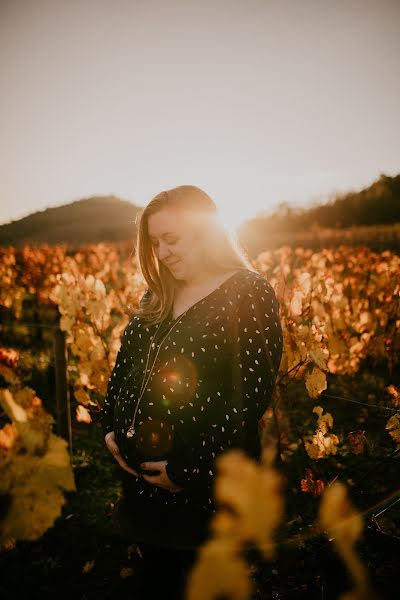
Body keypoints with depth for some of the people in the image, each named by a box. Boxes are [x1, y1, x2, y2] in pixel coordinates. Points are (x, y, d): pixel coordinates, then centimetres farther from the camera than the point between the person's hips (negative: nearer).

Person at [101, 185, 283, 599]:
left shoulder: (250, 294, -15)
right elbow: (125, 362, 13)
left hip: (206, 483, -6)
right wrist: (111, 426, 1)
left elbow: (251, 394, -21)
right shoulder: (158, 294, 6)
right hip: (140, 474, 6)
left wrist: (190, 467, -20)